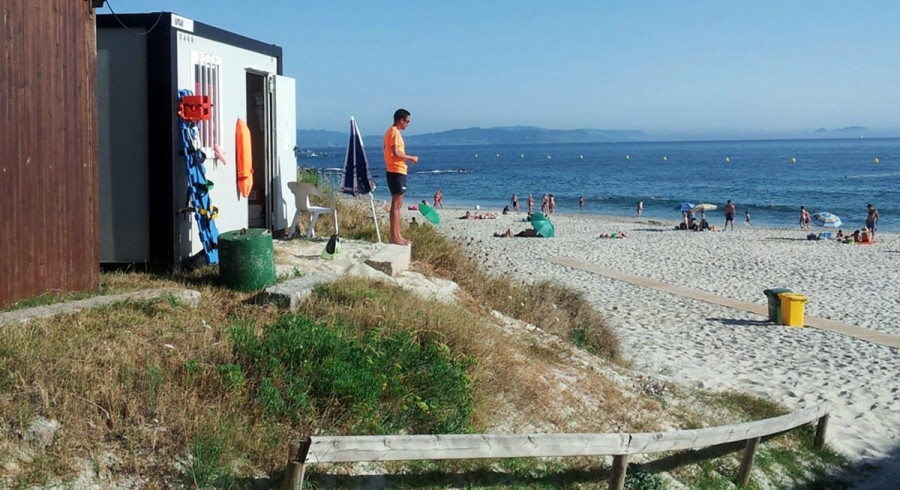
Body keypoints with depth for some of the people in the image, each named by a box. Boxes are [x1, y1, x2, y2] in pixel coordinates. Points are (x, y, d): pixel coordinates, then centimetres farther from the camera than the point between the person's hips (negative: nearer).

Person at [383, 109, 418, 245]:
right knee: (396, 204, -8)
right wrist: (411, 158, -10)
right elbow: (396, 153, -21)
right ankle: (394, 237, -7)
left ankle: (397, 236, 17)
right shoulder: (395, 132, -12)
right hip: (397, 172, -11)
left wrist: (408, 159, 15)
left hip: (395, 171, 11)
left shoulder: (391, 132, 18)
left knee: (398, 204, 12)